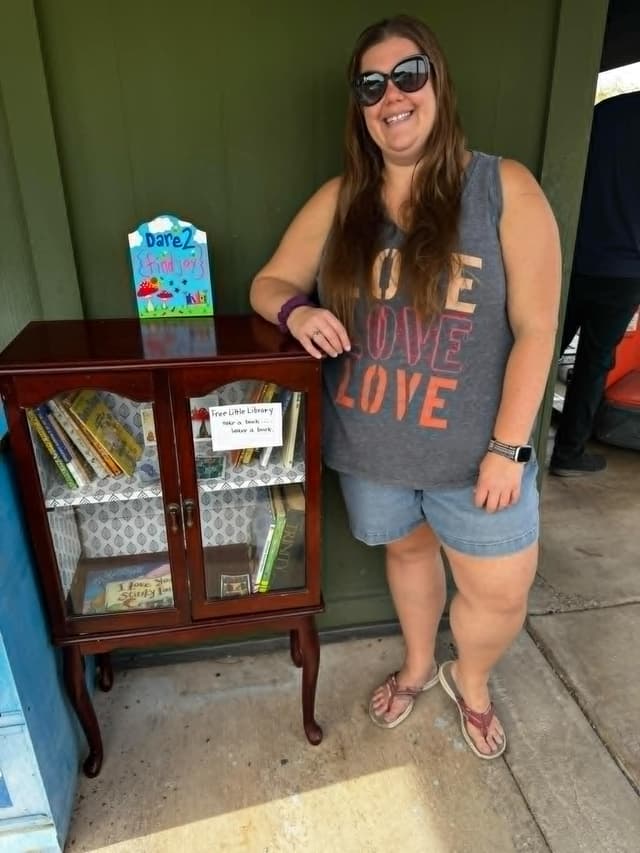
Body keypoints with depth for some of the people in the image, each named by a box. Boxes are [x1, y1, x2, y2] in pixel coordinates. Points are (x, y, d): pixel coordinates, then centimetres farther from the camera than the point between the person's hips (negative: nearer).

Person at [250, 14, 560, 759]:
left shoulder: (505, 188, -9)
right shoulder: (339, 200, 0)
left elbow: (535, 328, -11)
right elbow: (268, 282, 6)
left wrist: (507, 446, -15)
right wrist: (295, 311, -19)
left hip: (471, 448, -2)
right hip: (369, 445, 3)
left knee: (501, 594, 9)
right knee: (407, 551, 24)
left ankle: (469, 680, 44)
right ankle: (418, 666, 53)